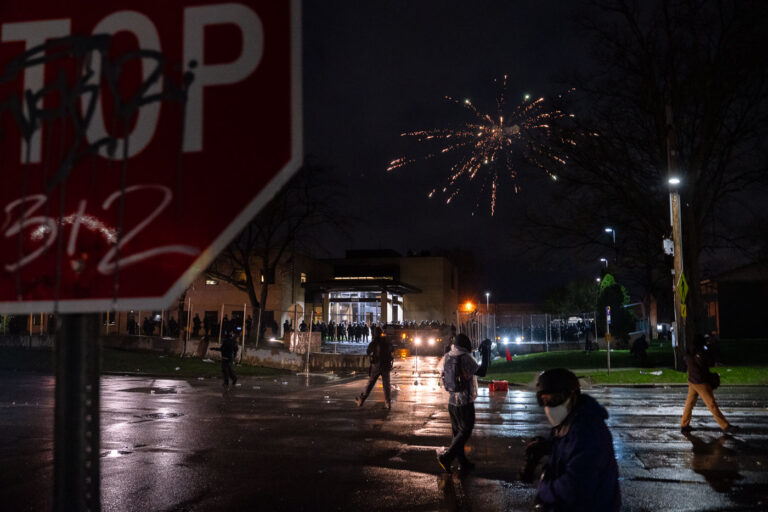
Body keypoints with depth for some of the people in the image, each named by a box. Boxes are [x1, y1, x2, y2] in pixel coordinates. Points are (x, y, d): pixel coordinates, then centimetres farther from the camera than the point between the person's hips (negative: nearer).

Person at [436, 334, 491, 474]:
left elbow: (439, 368, 21)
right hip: (465, 402, -7)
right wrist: (486, 352, -9)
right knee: (465, 431, 3)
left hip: (451, 401, 7)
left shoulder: (447, 357, 1)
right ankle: (446, 457, -8)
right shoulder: (465, 358, -18)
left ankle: (463, 463, 22)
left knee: (457, 432, 15)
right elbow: (481, 372, -16)